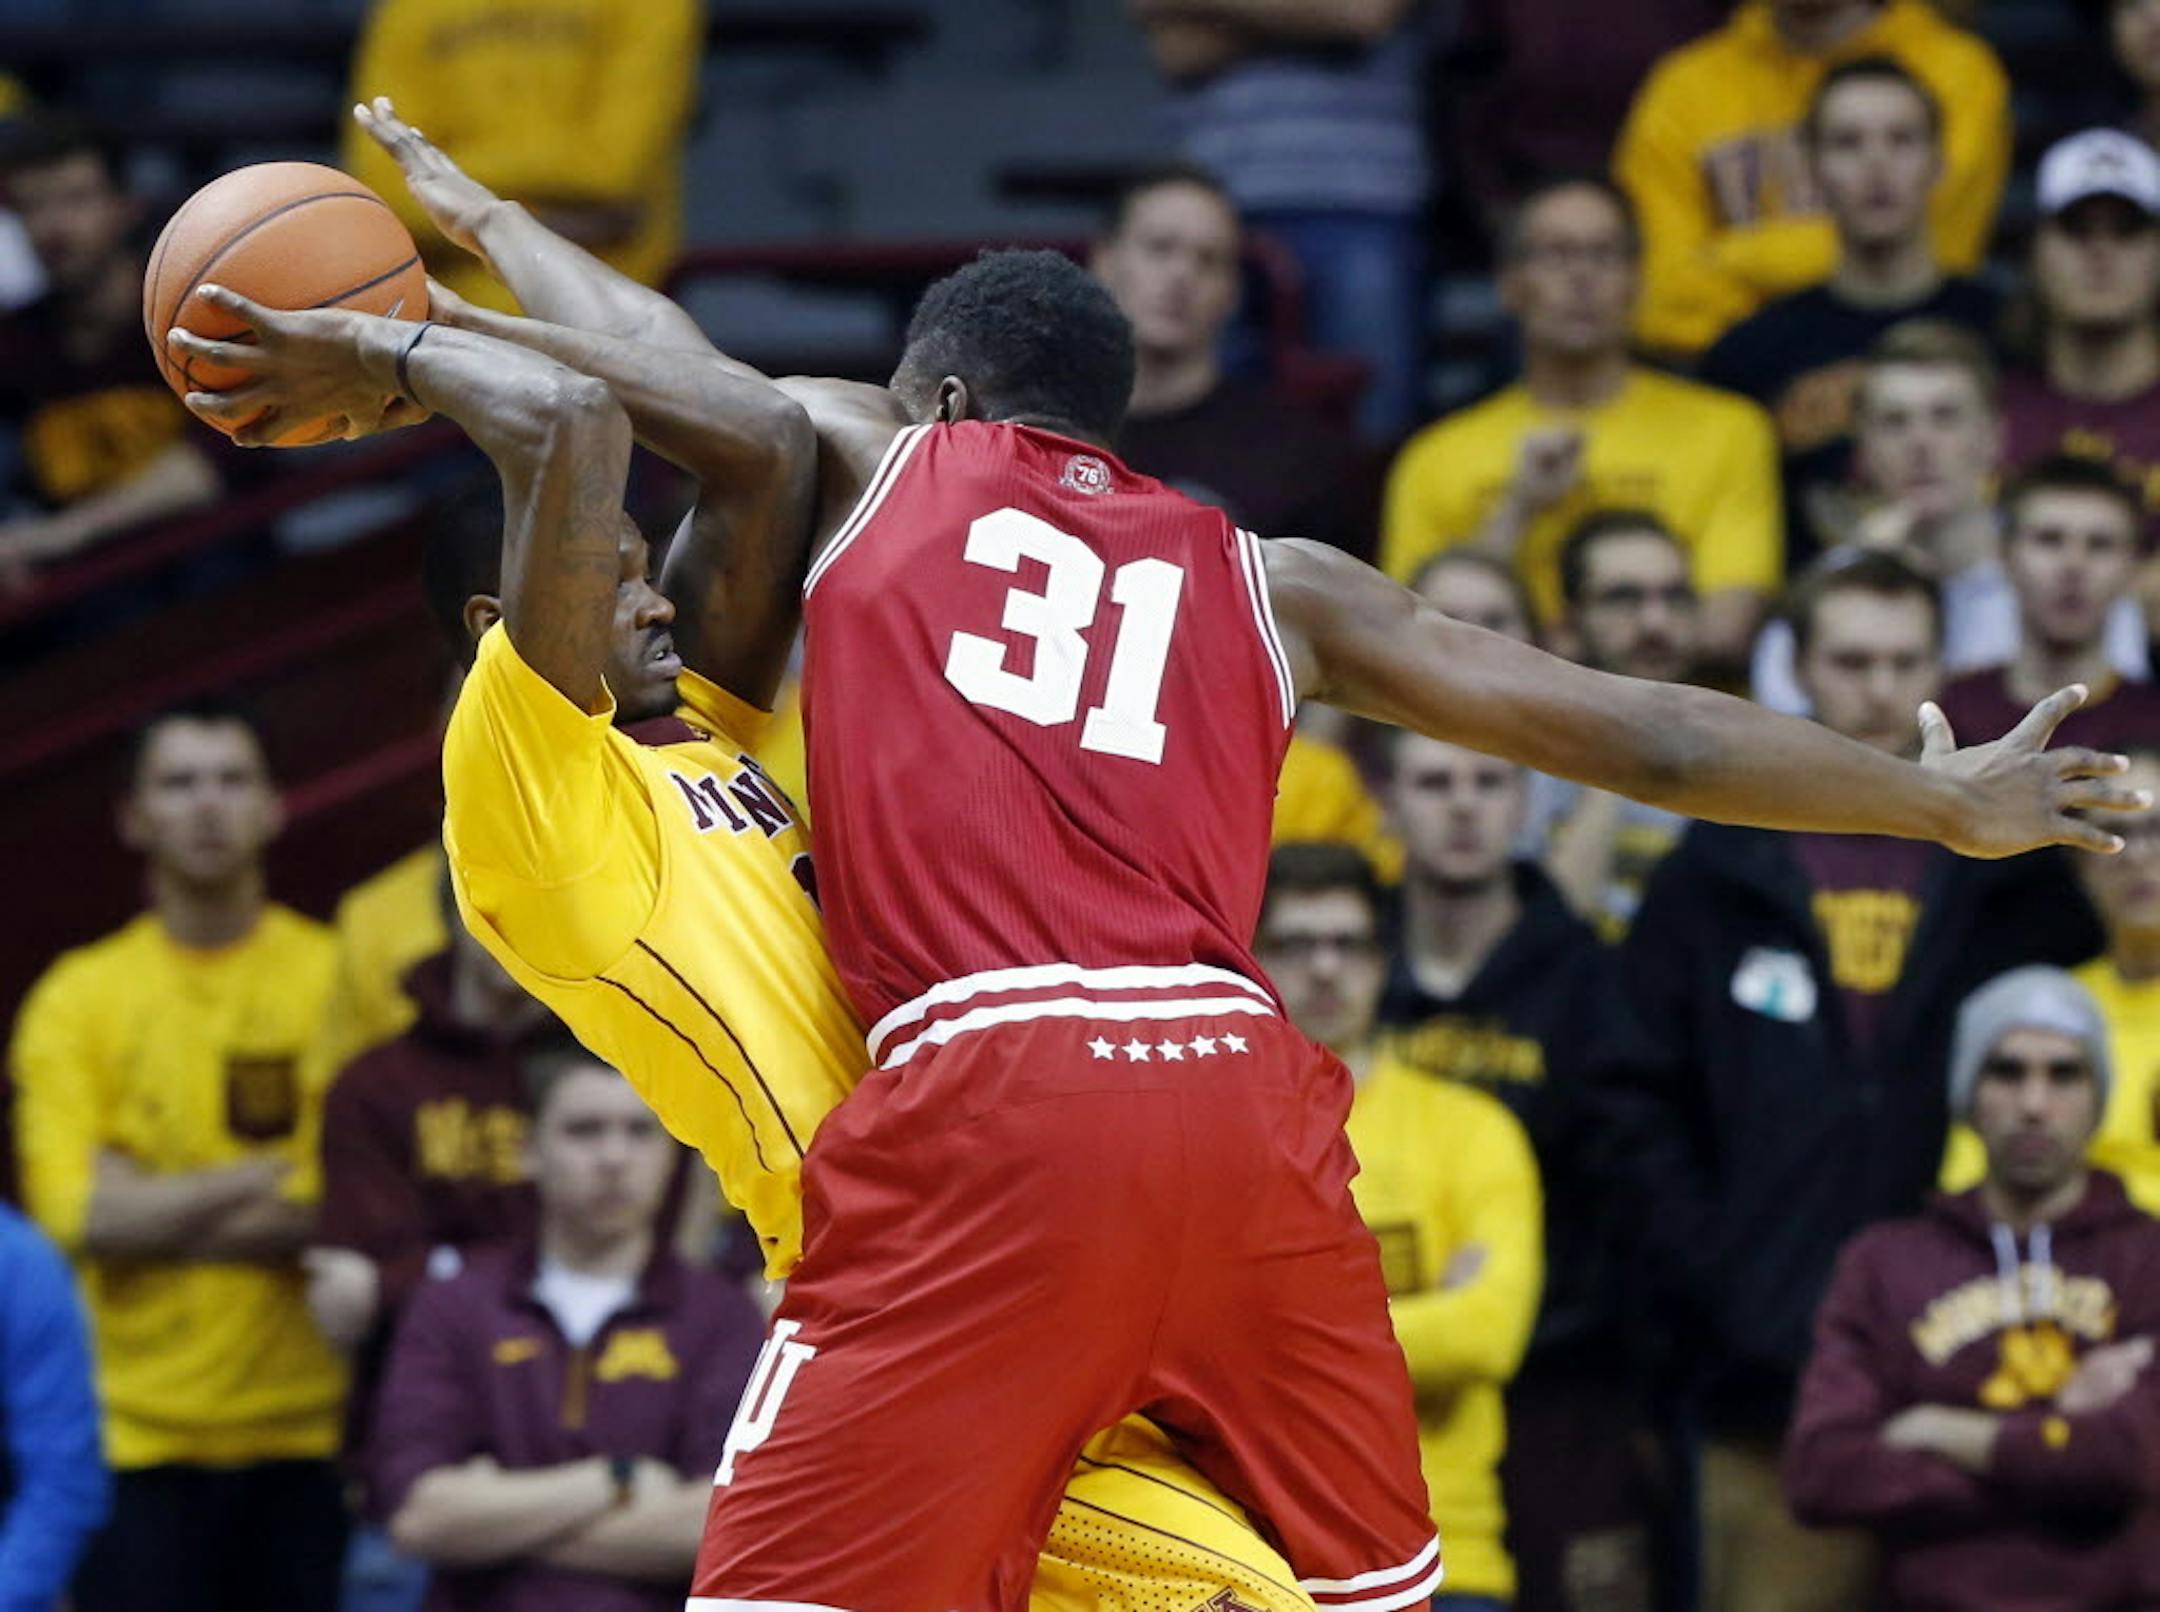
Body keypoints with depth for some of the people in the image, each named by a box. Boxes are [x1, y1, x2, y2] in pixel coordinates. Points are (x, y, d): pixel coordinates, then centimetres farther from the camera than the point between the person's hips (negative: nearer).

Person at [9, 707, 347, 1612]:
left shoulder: (343, 977, 4)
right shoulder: (77, 998, 6)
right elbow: (72, 1211, -6)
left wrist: (157, 1214, -10)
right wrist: (270, 1175, -8)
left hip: (309, 1438, 0)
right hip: (142, 1438, 0)